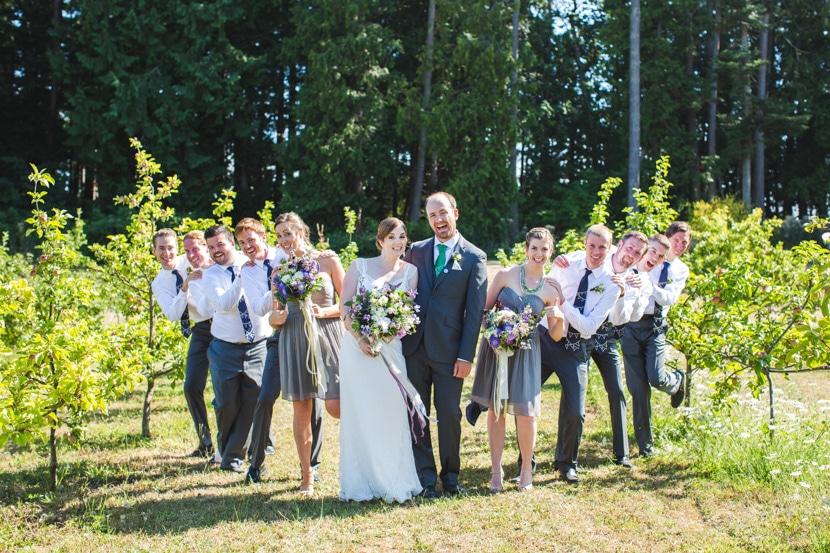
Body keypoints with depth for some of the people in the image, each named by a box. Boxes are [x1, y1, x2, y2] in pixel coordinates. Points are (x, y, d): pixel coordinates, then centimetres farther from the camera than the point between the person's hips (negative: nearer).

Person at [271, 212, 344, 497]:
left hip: (327, 337, -2)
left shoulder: (328, 262, 1)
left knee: (335, 406, -10)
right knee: (302, 409, 4)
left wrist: (323, 312, -14)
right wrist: (277, 318, -10)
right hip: (294, 342, 3)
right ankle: (307, 476, 15)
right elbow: (275, 315, 13)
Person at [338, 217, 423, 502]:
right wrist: (360, 339, -12)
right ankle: (360, 483, 13)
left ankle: (393, 483, 10)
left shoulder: (410, 271, 7)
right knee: (358, 413, 3)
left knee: (391, 412, -2)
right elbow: (344, 307, 0)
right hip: (358, 346, -1)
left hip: (391, 348, 1)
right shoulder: (360, 265, 4)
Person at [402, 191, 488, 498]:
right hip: (414, 346, 3)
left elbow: (475, 311, -4)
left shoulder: (474, 258, -1)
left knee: (449, 414, 4)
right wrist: (398, 332, -2)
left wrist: (466, 355, -9)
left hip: (449, 350, -3)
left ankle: (450, 475, 21)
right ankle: (425, 477, 17)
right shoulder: (416, 251, 9)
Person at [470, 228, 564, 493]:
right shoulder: (505, 275, -3)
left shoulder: (551, 291, 1)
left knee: (526, 413, -5)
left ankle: (526, 470, 15)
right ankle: (496, 471, 17)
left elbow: (555, 335, 5)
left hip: (526, 354, 0)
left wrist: (560, 319, -16)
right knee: (495, 409, 5)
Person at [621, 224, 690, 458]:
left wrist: (648, 285, -23)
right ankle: (645, 442, 11)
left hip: (655, 327, 0)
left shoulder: (680, 270, 9)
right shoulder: (640, 263, 6)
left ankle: (678, 380, 24)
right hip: (631, 326, 0)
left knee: (657, 379, -16)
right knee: (638, 387, -1)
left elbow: (669, 298, -7)